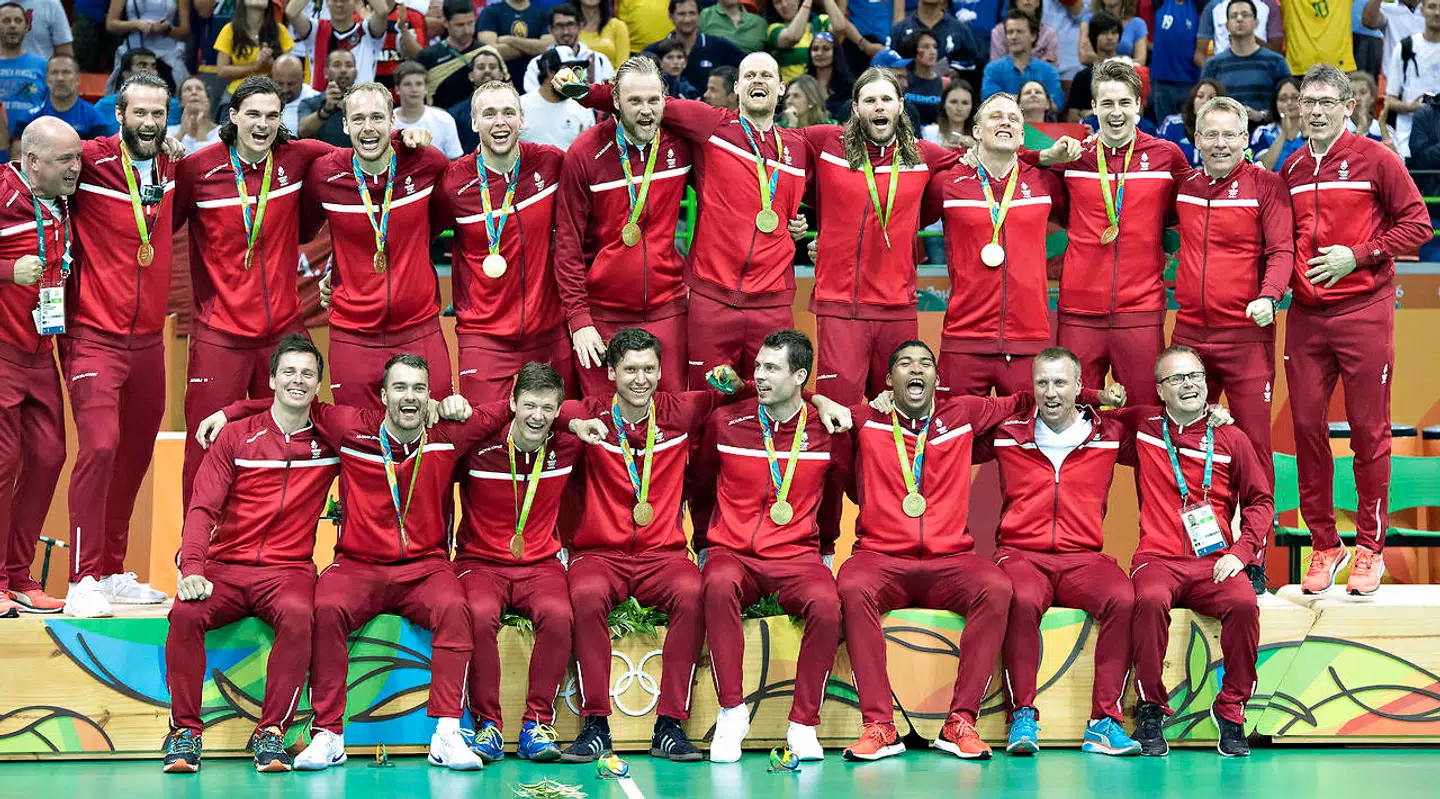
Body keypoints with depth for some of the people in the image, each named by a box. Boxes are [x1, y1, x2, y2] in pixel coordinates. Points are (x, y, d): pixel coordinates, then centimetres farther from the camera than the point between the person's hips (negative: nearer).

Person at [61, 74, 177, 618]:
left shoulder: (170, 167, 7)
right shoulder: (91, 161, -11)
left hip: (149, 338, 6)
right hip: (94, 335, -6)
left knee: (136, 453, 11)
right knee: (100, 446, -17)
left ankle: (113, 572, 24)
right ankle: (83, 580, -11)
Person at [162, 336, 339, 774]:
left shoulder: (329, 441, 8)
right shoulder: (237, 435, 6)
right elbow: (203, 507, -1)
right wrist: (192, 569, -18)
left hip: (289, 569, -1)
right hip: (225, 567, 1)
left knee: (297, 616, -36)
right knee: (185, 614, -31)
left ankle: (270, 733, -27)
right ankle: (185, 731, -19)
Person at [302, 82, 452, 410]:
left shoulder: (427, 163, -5)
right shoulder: (323, 174, -5)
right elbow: (301, 232, 15)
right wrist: (335, 272, 8)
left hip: (421, 331, 0)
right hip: (352, 336, 0)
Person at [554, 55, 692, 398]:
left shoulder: (681, 143, 1)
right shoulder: (585, 153, -6)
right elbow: (567, 244, -5)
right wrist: (578, 319, -10)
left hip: (667, 309, 2)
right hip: (603, 314, -2)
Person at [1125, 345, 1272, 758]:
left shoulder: (1231, 439, 10)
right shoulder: (1143, 433, 11)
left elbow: (1260, 500, 13)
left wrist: (1241, 550, -1)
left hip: (1215, 562, 1)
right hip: (1158, 560, 0)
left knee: (1244, 603, -31)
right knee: (1151, 600, -35)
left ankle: (1231, 709, -15)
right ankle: (1150, 710, -20)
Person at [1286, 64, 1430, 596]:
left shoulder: (1374, 158, -2)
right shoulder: (1291, 169, 12)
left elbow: (1418, 224, -4)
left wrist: (1358, 255, -12)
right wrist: (1282, 277, 4)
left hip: (1364, 312, -4)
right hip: (1306, 314, 4)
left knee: (1368, 430, 1)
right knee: (1307, 427, 3)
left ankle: (1370, 548, 10)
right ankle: (1324, 545, 14)